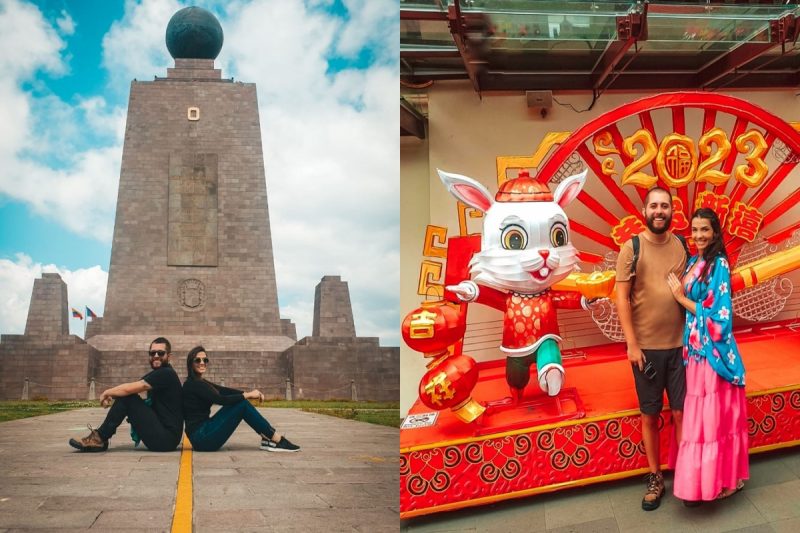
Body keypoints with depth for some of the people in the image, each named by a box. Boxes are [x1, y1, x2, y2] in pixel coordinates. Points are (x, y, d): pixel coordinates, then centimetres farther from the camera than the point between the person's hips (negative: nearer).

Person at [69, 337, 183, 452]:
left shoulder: (166, 374, -14)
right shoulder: (157, 374, 16)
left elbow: (129, 389, -17)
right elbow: (130, 389, 12)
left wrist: (106, 393, -1)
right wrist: (111, 394, -8)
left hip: (166, 438, -9)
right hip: (161, 435, 9)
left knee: (127, 396, -14)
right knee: (125, 394, 9)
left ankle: (99, 438, -4)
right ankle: (100, 438, 8)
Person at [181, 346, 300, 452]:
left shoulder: (200, 382, 17)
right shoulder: (192, 384, -12)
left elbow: (224, 391, 7)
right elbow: (220, 399, -21)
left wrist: (248, 393, -8)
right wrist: (247, 395, -13)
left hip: (204, 436, 9)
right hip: (202, 437, -9)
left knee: (240, 400, 3)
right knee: (242, 404, -13)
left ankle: (267, 438, -3)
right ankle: (277, 440, -11)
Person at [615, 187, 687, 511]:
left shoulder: (681, 245, 4)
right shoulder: (632, 248, -6)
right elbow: (621, 298, -7)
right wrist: (632, 344, -11)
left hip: (680, 344, 2)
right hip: (646, 347, -2)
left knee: (682, 412, 6)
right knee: (650, 415, 8)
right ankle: (655, 478, 22)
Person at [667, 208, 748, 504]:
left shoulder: (718, 265, -14)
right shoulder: (693, 262, 10)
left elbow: (720, 317, -19)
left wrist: (682, 298, -14)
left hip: (712, 351, -8)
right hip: (694, 349, 8)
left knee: (714, 415, 1)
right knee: (696, 416, 13)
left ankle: (722, 480, 14)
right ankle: (701, 479, 25)